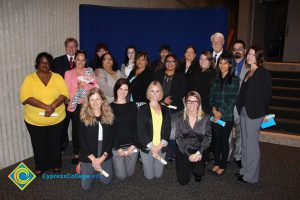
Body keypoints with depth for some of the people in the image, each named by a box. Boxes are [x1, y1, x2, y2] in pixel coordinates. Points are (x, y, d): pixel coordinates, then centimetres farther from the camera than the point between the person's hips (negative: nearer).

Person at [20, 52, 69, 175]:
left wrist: (52, 106, -25)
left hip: (56, 119, 1)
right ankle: (40, 166, 36)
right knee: (39, 145, 13)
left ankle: (56, 165, 36)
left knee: (55, 143, 14)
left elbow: (65, 94, -9)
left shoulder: (57, 77, 1)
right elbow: (25, 97, -15)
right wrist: (45, 106, -26)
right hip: (34, 121, 0)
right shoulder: (30, 78, -4)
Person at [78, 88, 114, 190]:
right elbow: (82, 141, -9)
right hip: (88, 157, -2)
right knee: (85, 186, 5)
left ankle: (97, 169, 38)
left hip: (105, 156, 2)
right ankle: (81, 167, 34)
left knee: (106, 181, 9)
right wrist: (93, 159, -14)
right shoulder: (83, 118, -10)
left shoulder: (109, 116, -2)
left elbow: (111, 138, -2)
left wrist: (102, 157, -12)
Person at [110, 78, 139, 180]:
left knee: (130, 173, 13)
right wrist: (118, 148, -10)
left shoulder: (132, 106, 3)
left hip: (132, 146, 2)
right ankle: (115, 163, 33)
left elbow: (136, 126, 1)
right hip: (117, 147, -2)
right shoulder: (110, 107, -4)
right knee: (121, 176, 3)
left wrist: (134, 145, -8)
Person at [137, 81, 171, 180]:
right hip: (147, 148, -3)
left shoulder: (165, 110, 7)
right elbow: (141, 130, -8)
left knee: (158, 175, 13)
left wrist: (160, 145, -10)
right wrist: (152, 147, -14)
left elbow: (168, 129, 3)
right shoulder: (142, 109, -3)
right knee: (149, 176, 8)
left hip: (161, 148, 3)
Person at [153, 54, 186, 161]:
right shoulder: (158, 75, 13)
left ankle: (170, 155, 7)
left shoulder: (180, 76, 10)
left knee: (172, 134, -8)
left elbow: (183, 91, 1)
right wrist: (163, 99, -6)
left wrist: (171, 99, -9)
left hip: (175, 109, -1)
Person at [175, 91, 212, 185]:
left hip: (198, 150, 0)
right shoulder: (181, 117, -4)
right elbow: (178, 138, -6)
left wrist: (199, 152, -16)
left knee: (199, 172, -26)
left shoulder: (205, 117, -4)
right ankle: (187, 165, 27)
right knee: (183, 180, -6)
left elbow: (208, 136, -3)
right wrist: (188, 154, -15)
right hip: (183, 150, 1)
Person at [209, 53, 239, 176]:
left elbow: (232, 100, -8)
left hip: (227, 116, -3)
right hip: (215, 115, 4)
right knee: (216, 139, 10)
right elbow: (211, 97, 8)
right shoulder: (215, 79, 9)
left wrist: (220, 112, -12)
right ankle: (217, 163, 26)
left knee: (224, 141, 5)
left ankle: (223, 165, 20)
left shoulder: (234, 80, -4)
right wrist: (214, 109, -8)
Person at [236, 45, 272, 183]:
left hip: (254, 113, -8)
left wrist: (262, 111, -9)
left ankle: (251, 175, 13)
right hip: (244, 111, 8)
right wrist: (240, 108, 6)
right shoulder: (248, 73, 14)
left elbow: (267, 94, -11)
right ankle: (245, 170, 28)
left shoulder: (263, 73, -9)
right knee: (245, 143, 15)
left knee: (252, 143, 0)